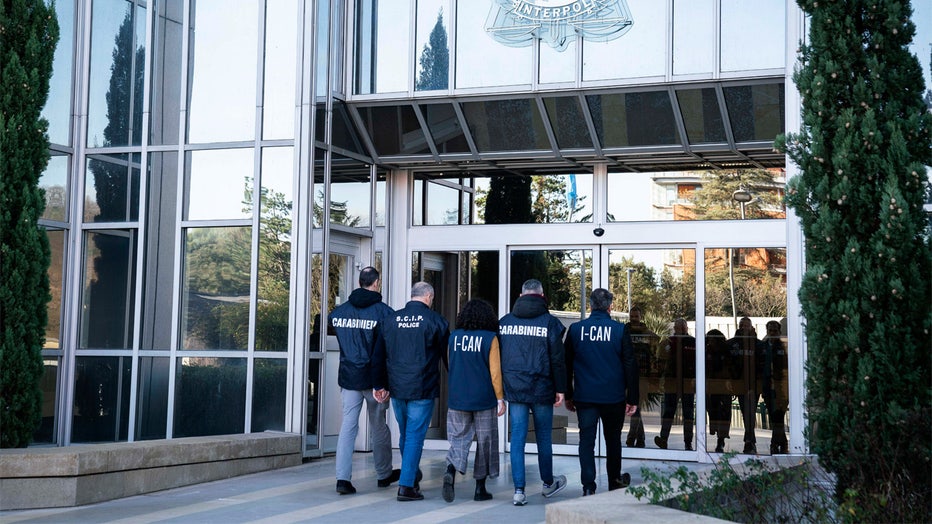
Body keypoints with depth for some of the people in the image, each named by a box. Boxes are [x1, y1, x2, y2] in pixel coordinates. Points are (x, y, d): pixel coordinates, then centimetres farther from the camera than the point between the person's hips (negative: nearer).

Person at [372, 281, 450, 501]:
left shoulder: (391, 320, 7)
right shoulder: (435, 321, -6)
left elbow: (378, 356, 9)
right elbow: (448, 355, 0)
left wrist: (379, 385, 16)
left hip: (397, 390, 5)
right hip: (422, 391, -5)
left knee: (404, 434, 19)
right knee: (415, 436, -1)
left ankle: (413, 477, 34)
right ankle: (406, 485, -4)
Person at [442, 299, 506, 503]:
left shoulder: (454, 336, 3)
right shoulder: (490, 338, -8)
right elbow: (495, 371, -9)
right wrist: (500, 398, -1)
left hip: (456, 398, 3)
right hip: (484, 399, -3)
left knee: (458, 438, 8)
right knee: (484, 441, 9)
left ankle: (451, 470, -20)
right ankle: (480, 488, 12)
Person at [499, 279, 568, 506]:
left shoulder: (504, 322, 5)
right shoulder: (549, 322, -4)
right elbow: (557, 359, -6)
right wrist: (560, 389, 1)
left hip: (514, 390, 2)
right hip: (542, 390, -2)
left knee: (517, 438, 3)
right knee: (544, 437, 13)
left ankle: (519, 490, 0)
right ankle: (548, 483, 30)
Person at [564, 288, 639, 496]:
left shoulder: (575, 329, 0)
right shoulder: (620, 330, -5)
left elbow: (566, 365, 5)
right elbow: (630, 366, -4)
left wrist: (568, 396, 13)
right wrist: (632, 398, 2)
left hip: (585, 396, 0)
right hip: (613, 397, 0)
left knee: (586, 440, 2)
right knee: (613, 438, 15)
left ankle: (588, 486, -6)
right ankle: (614, 482, 29)